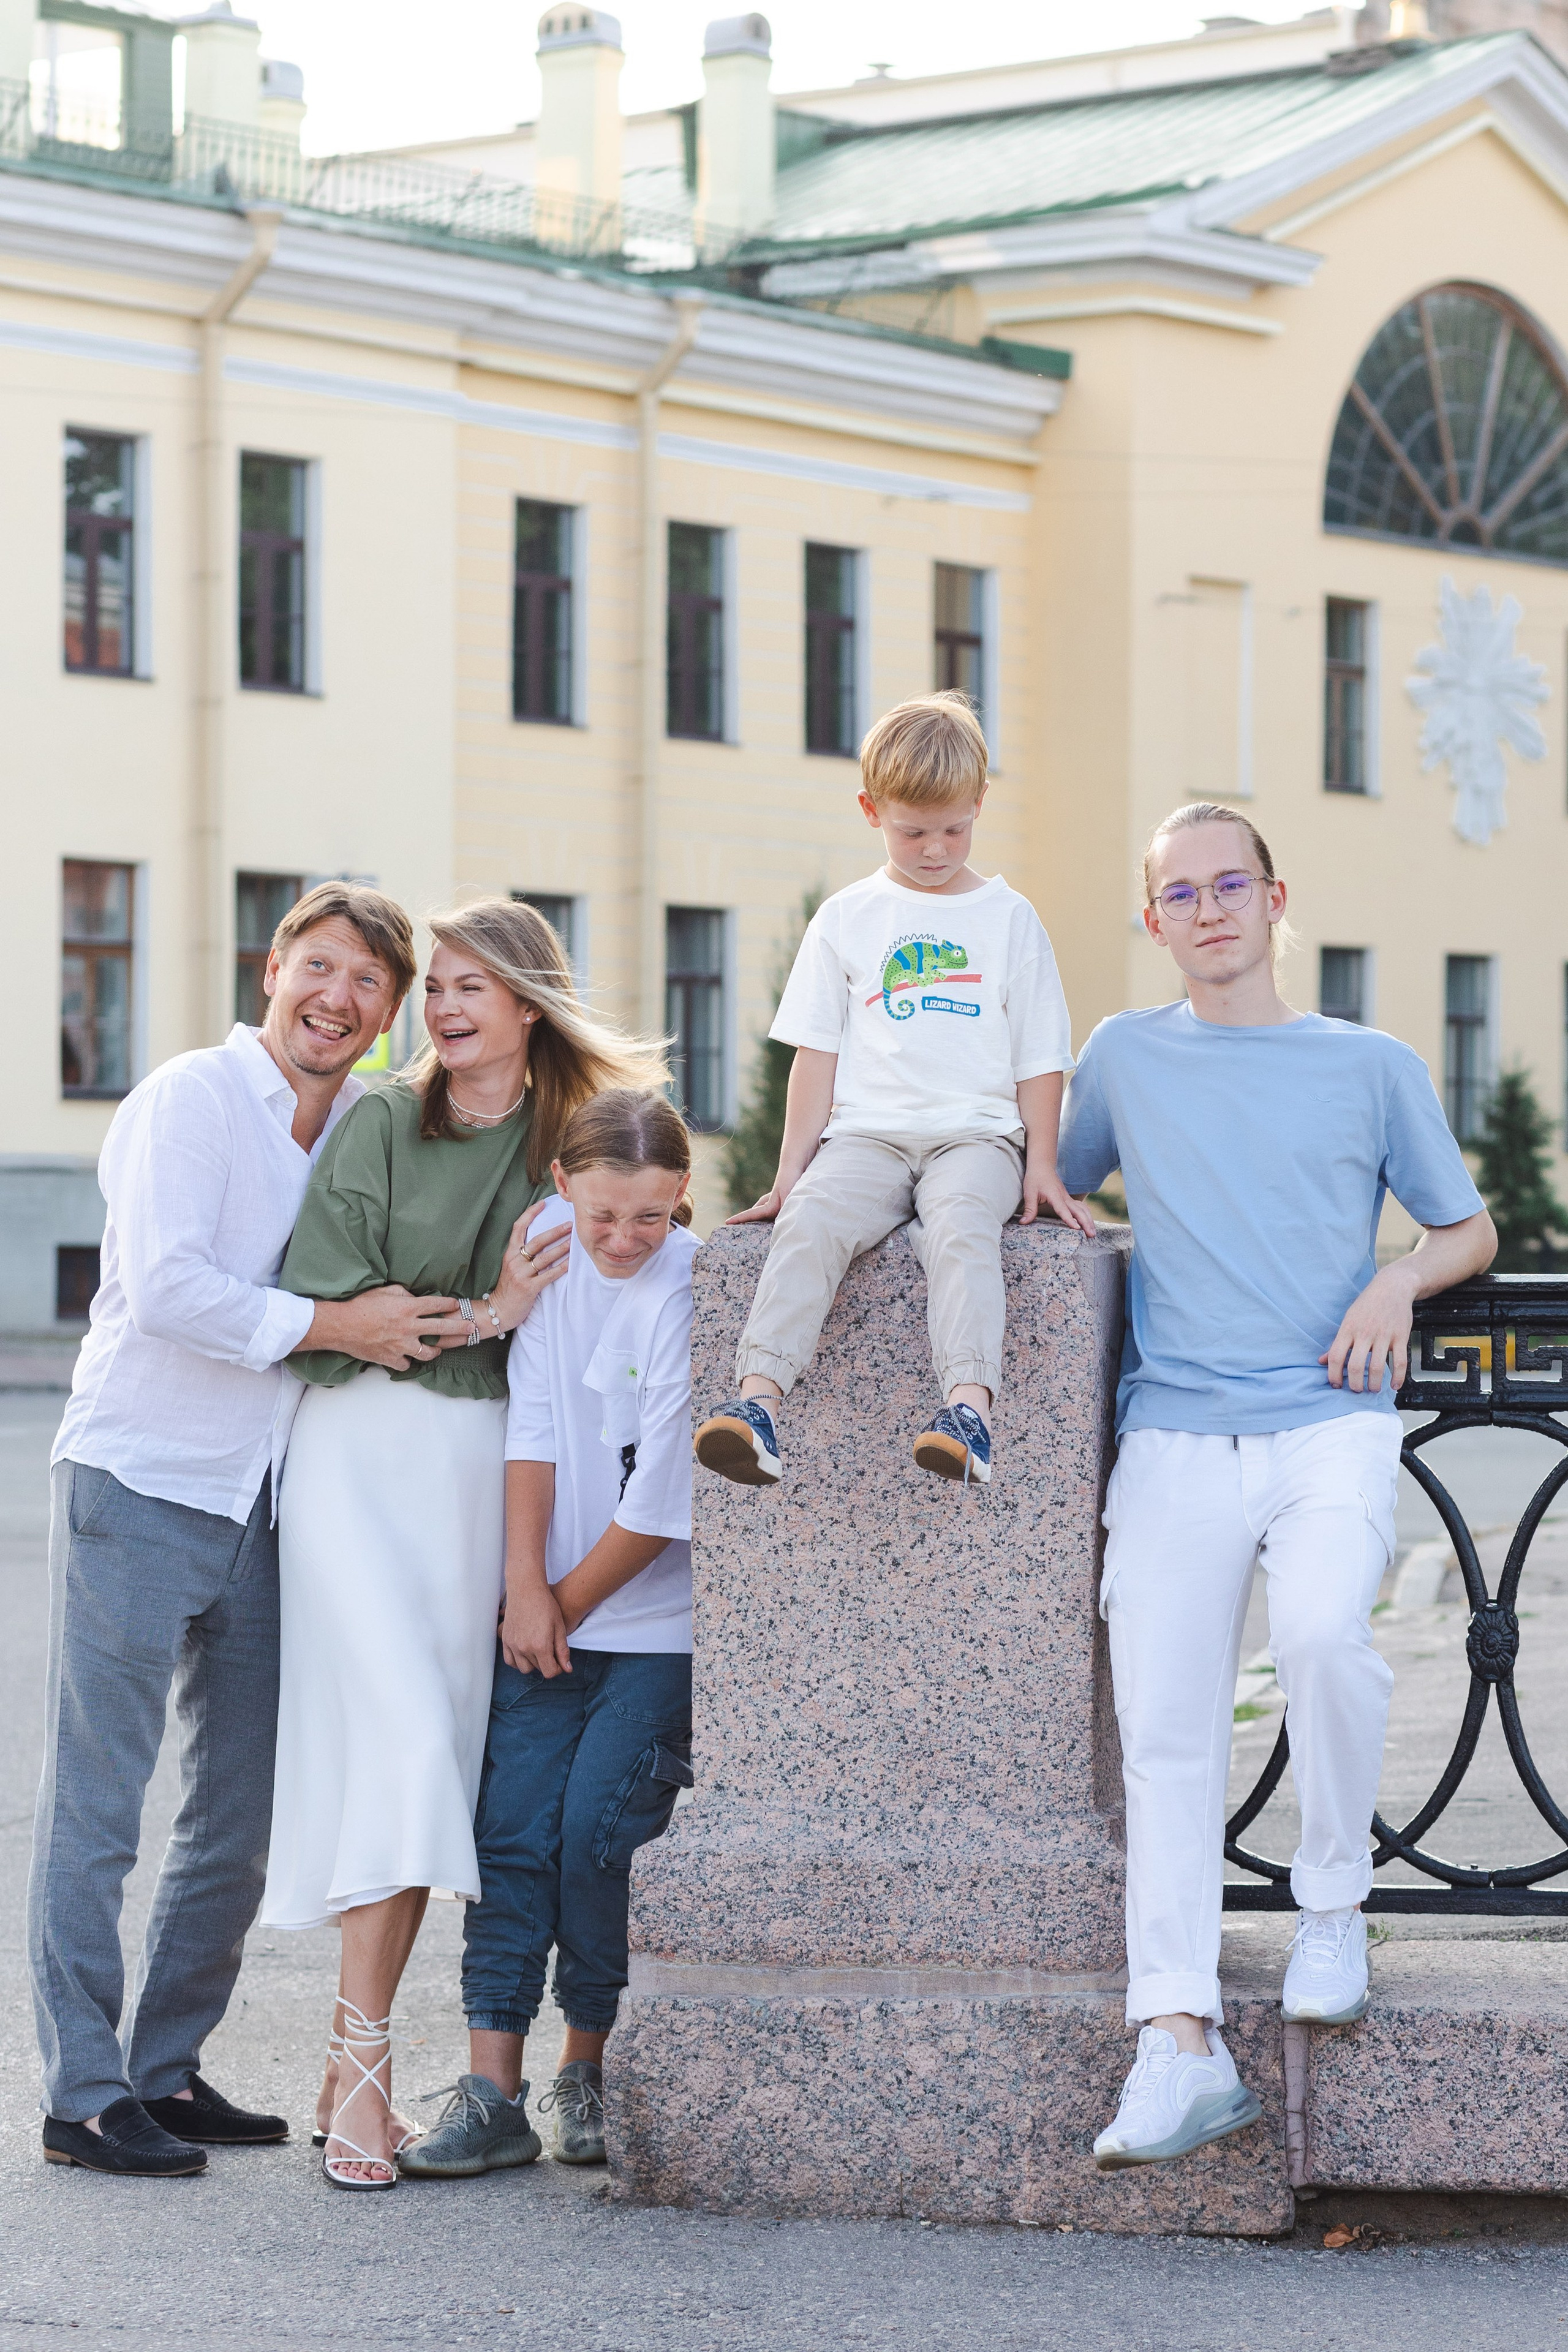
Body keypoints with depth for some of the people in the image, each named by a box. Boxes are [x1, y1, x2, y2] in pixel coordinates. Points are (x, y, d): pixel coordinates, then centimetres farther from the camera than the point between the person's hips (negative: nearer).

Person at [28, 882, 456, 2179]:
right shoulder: (189, 1101, -9)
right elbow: (165, 1285, -21)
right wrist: (331, 1325, -17)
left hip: (264, 1508, 7)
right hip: (139, 1488, -7)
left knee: (239, 1818, 11)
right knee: (96, 1811, -3)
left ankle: (165, 2071, 22)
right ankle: (83, 2095, 1)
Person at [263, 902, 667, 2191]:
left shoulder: (568, 1142, 9)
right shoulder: (379, 1125, 0)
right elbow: (323, 1310, -6)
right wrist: (479, 1319, -9)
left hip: (484, 1468, 3)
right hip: (363, 1451, -3)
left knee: (434, 1763, 1)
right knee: (403, 1737, -16)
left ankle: (350, 2064, 8)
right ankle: (365, 2060, -13)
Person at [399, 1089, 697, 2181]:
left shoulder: (694, 1292, -14)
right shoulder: (547, 1240, 1)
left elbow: (665, 1500, -13)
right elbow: (532, 1422, 2)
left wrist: (568, 1601, -3)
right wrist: (527, 1589, -4)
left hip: (659, 1623, -4)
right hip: (551, 1613, 4)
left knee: (598, 1837, -9)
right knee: (512, 1833, -3)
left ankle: (592, 2070, 9)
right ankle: (492, 2092, -2)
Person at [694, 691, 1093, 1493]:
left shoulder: (1008, 919, 13)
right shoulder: (846, 919, 15)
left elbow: (1039, 1057, 13)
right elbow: (818, 1053, 13)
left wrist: (1042, 1165, 3)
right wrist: (793, 1167, 6)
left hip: (976, 1132, -1)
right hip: (867, 1131, 1)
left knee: (960, 1226, -35)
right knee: (809, 1222, -30)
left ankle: (968, 1407, -51)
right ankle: (758, 1403, -43)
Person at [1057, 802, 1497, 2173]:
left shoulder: (1371, 1067, 12)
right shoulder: (1126, 1059, 17)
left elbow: (1471, 1229, 19)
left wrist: (1400, 1280, -1)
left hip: (1330, 1420, -2)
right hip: (1177, 1432, 2)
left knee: (1322, 1631, -30)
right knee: (1164, 1725, -10)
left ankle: (1335, 1907, -5)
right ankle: (1181, 2046, -11)